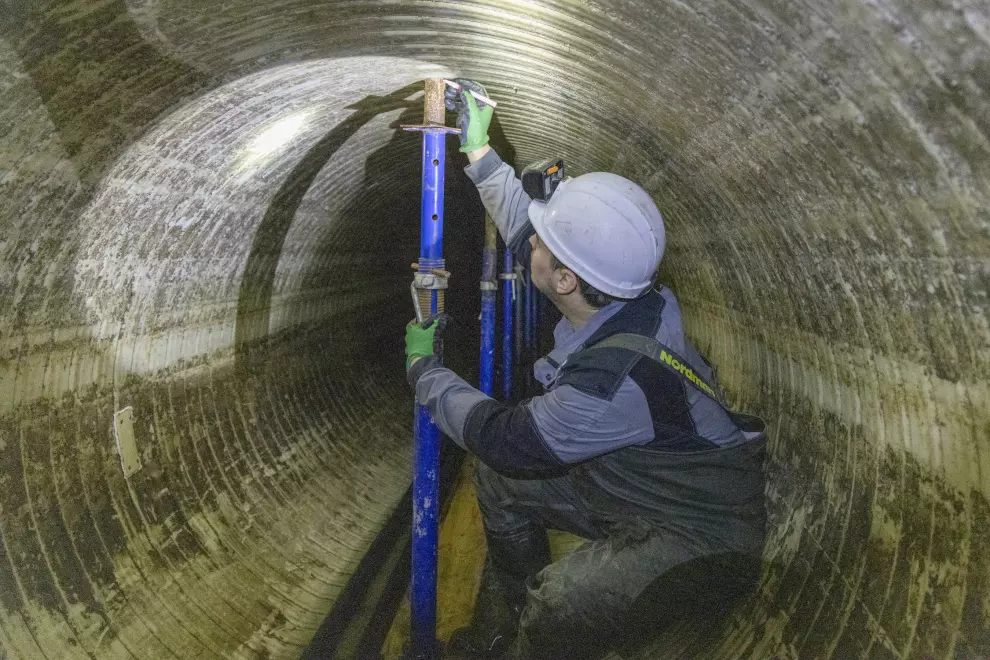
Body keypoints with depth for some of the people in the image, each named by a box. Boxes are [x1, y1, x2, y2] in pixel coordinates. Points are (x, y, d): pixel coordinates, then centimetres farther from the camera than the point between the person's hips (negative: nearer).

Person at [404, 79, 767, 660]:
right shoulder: (628, 300, -12)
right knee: (500, 479, 8)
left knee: (556, 609, -32)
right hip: (639, 485, 9)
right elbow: (525, 224, 5)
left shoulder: (612, 379, -37)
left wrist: (424, 369, -8)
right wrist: (478, 150, 10)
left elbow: (505, 437, -21)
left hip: (705, 537, -9)